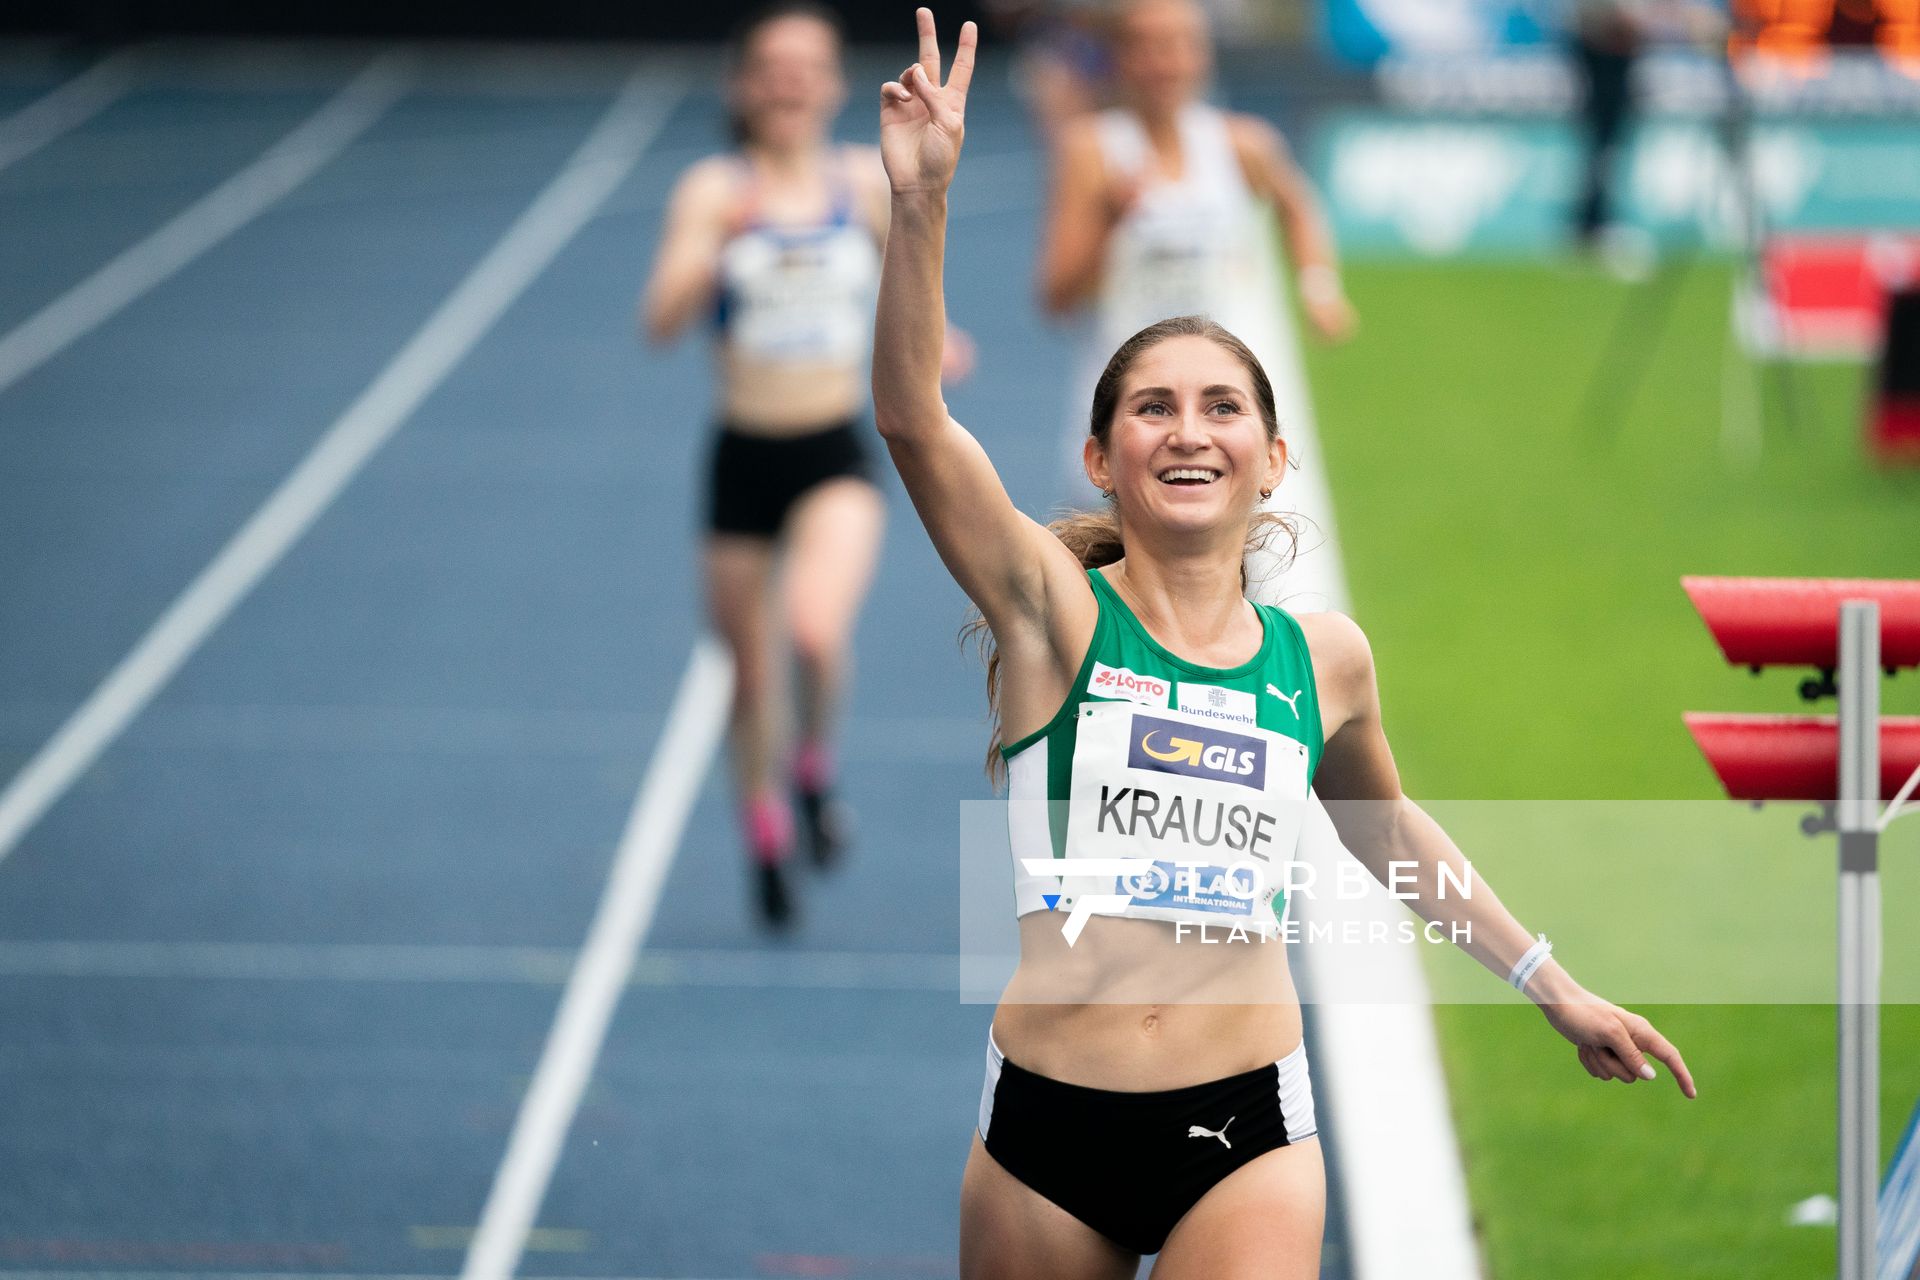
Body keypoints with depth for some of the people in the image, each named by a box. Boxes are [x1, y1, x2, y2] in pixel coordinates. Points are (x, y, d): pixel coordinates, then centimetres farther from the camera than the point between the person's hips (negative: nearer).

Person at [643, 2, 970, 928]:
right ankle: (766, 836, 33)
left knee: (816, 631, -27)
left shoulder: (867, 181, 3)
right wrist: (714, 239, -29)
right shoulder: (715, 190, -3)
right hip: (743, 458, 1)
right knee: (750, 669, 10)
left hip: (836, 457, 0)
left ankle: (814, 769, 3)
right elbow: (661, 320, -15)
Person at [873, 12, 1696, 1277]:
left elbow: (1387, 831, 27)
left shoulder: (1324, 657, 6)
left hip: (1247, 1130, 1)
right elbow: (911, 415, -18)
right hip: (1048, 1124, -1)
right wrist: (922, 199, -30)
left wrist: (1556, 987, 31)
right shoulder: (1055, 609, -3)